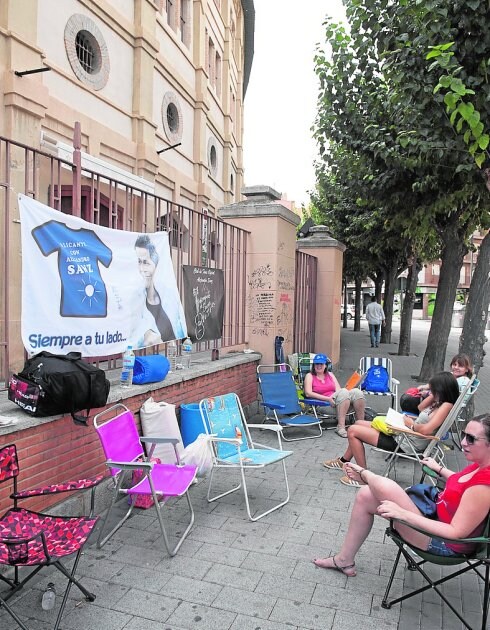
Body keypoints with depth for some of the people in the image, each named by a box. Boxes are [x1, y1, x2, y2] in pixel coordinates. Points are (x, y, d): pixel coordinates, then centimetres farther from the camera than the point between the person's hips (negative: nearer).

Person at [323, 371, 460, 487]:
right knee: (359, 424, 20)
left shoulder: (446, 406, -21)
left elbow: (426, 430, -32)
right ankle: (344, 461, 35)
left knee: (353, 431, -7)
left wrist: (410, 424, -13)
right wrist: (434, 394, 11)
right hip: (403, 434, 11)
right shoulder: (439, 403, 6)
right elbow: (421, 408, 25)